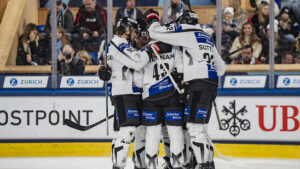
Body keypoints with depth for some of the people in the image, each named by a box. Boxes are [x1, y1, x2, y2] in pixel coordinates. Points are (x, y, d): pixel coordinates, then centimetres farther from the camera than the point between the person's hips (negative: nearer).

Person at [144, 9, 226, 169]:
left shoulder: (186, 32, -2)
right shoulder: (207, 38, 23)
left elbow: (156, 33, -5)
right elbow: (221, 67, 27)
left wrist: (152, 18, 14)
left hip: (199, 84, -9)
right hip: (211, 85, 9)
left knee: (195, 126, -11)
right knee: (200, 127, 16)